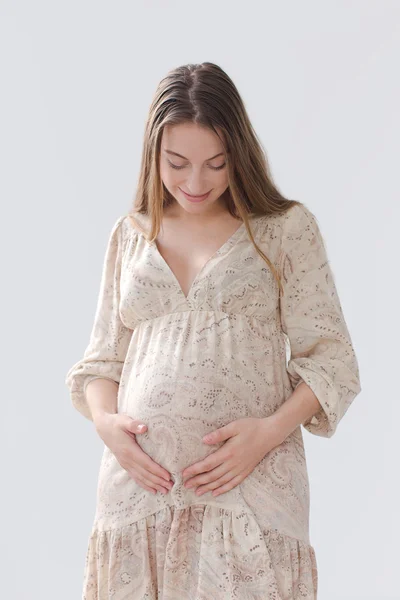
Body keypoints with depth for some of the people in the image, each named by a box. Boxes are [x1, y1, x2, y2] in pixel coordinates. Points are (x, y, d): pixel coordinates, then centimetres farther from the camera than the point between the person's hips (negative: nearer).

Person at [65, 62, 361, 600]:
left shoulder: (287, 228, 2)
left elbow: (330, 357, 1)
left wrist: (270, 430, -14)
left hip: (251, 486, -2)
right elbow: (103, 358, 16)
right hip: (139, 481, 3)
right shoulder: (130, 235, 12)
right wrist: (105, 420, -5)